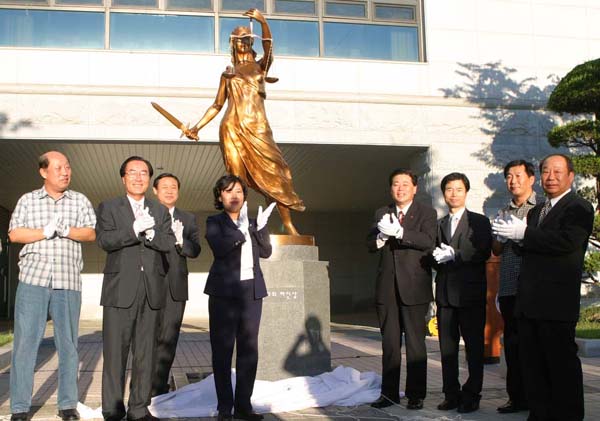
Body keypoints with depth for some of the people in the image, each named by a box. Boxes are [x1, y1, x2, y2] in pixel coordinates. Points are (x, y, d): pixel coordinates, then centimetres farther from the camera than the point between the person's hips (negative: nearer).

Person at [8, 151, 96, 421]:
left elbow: (91, 233, 3)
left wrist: (66, 231, -13)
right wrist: (46, 231, -9)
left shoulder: (80, 201, 12)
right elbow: (14, 234, 2)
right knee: (25, 341, -2)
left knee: (68, 343, 4)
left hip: (68, 281, 1)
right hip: (33, 278, -1)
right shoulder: (27, 200, 11)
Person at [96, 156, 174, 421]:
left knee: (145, 353, 5)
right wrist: (135, 230, -18)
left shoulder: (160, 211, 17)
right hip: (120, 290, -3)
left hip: (151, 290, 3)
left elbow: (169, 243, 3)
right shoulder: (109, 208, 9)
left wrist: (148, 232, -13)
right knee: (115, 352, -2)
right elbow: (104, 240, -7)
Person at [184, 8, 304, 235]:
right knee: (237, 179, -3)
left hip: (257, 128, -1)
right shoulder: (228, 73, 18)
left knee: (273, 174, -10)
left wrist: (263, 22, -25)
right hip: (232, 129, 2)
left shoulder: (260, 66, 13)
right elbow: (217, 105, 19)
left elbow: (269, 48, -8)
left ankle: (288, 225, -10)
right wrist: (197, 127, 11)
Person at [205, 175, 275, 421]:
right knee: (222, 351, -2)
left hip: (252, 291, 4)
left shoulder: (252, 223, 16)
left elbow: (265, 251, 7)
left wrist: (261, 227, -8)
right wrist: (240, 229, -24)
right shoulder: (214, 222, 4)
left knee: (249, 350, 5)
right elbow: (219, 248, -14)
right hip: (225, 292, -4)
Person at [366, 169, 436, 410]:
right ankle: (389, 393, 17)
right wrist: (382, 235, -17)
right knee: (389, 343, 9)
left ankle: (416, 395, 10)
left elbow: (428, 241, -15)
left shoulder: (426, 213, 1)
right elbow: (370, 245, 5)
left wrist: (398, 231, -26)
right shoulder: (382, 213, 13)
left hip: (414, 287, -4)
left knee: (415, 342, 1)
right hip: (387, 288, 4)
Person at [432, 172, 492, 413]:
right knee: (447, 347, 5)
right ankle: (451, 395, 13)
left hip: (470, 292, -4)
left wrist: (454, 254, -15)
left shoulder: (479, 222, 4)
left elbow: (484, 252, -8)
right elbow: (435, 257, 16)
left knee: (474, 347, -1)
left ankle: (471, 396, 7)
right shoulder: (438, 225, 19)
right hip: (445, 292, 4)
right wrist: (436, 257, -7)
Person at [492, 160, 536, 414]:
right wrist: (501, 236, -6)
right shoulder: (503, 213, 17)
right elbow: (496, 250, 14)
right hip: (508, 287, 5)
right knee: (512, 343, 7)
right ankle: (517, 397, 15)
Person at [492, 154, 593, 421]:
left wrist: (524, 234, -18)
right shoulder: (536, 211, 21)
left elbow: (567, 241, -24)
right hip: (529, 302, 8)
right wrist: (516, 236, -4)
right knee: (532, 365, 13)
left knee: (562, 363, 1)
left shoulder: (579, 208, -6)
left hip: (557, 303, -8)